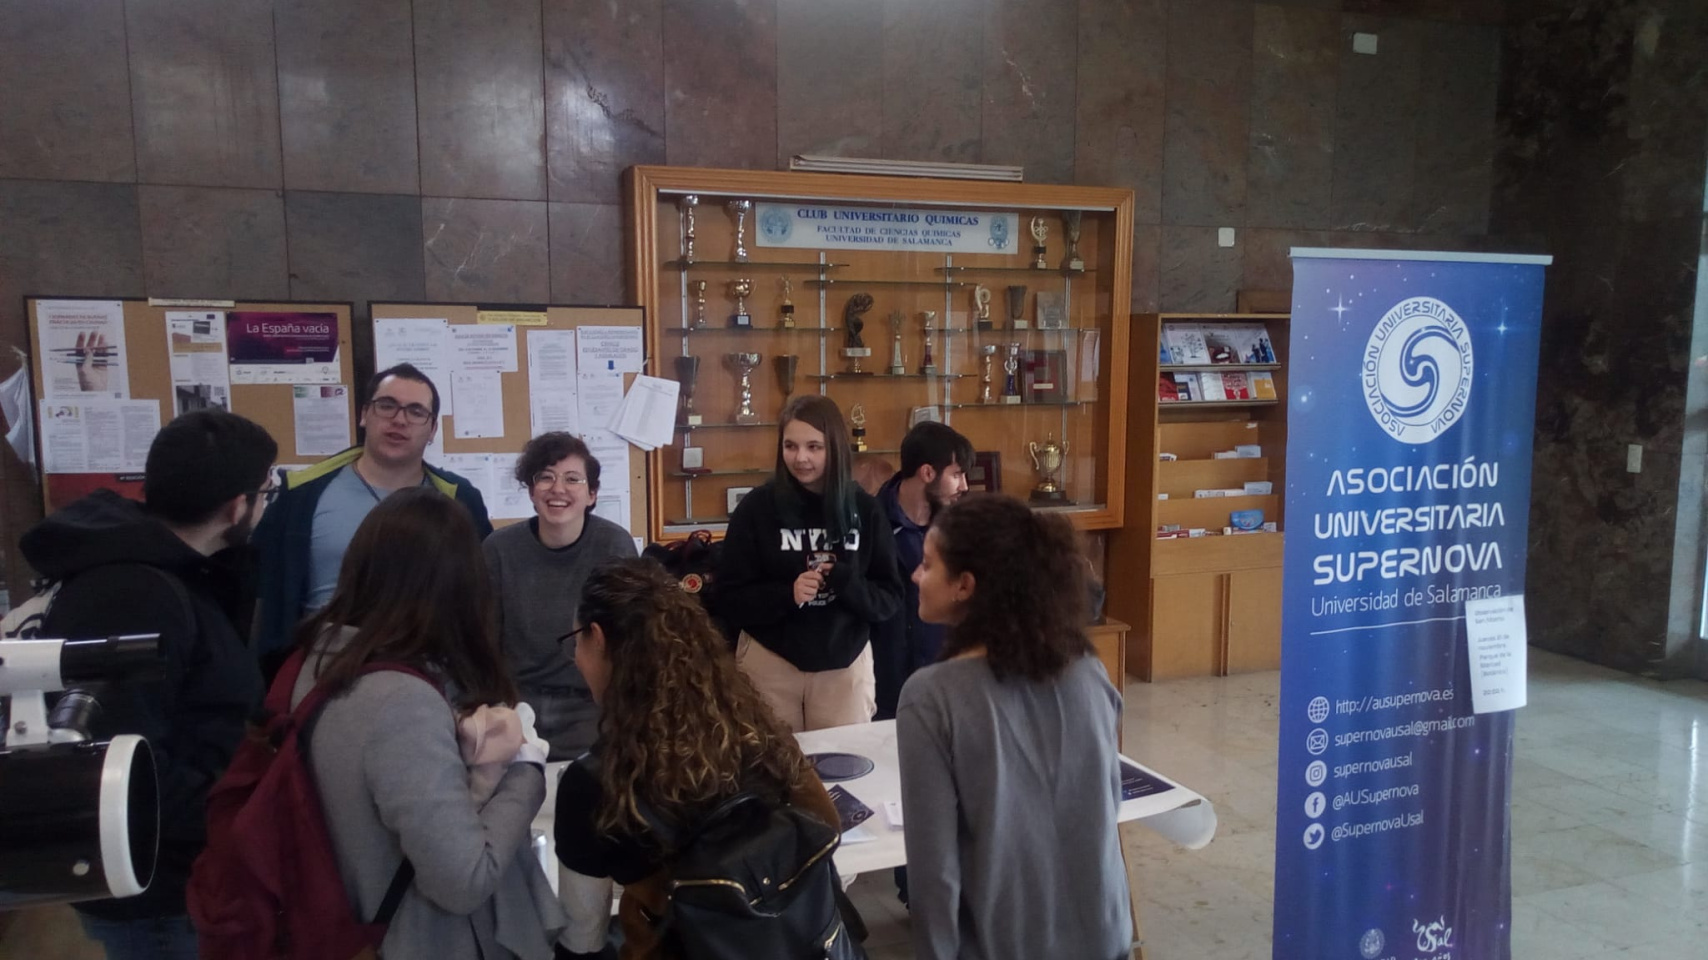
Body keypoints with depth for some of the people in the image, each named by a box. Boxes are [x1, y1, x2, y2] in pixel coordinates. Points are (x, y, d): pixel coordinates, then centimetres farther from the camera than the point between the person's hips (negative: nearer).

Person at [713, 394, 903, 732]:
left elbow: (890, 598, 0)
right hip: (771, 664, -1)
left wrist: (845, 583, -18)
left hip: (846, 666, 2)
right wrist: (787, 593, -21)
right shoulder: (757, 508, -6)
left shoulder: (863, 509, -2)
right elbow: (729, 600, -5)